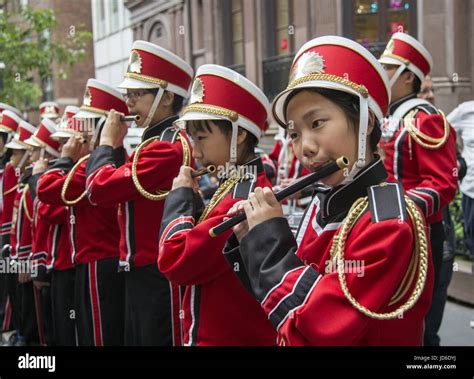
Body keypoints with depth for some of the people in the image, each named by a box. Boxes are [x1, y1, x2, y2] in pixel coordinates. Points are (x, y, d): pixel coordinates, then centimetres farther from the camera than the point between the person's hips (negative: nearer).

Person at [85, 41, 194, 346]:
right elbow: (119, 186, 18)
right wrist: (117, 147, 7)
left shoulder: (165, 148, -19)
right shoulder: (163, 142, 14)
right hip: (142, 274, 10)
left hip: (159, 278, -10)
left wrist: (107, 142, -7)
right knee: (138, 339, 18)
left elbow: (100, 188, -21)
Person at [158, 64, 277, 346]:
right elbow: (198, 246, 12)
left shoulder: (244, 199, -22)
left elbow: (175, 260, -25)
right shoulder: (237, 188, 8)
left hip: (231, 336, -9)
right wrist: (192, 199, -1)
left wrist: (180, 196, -12)